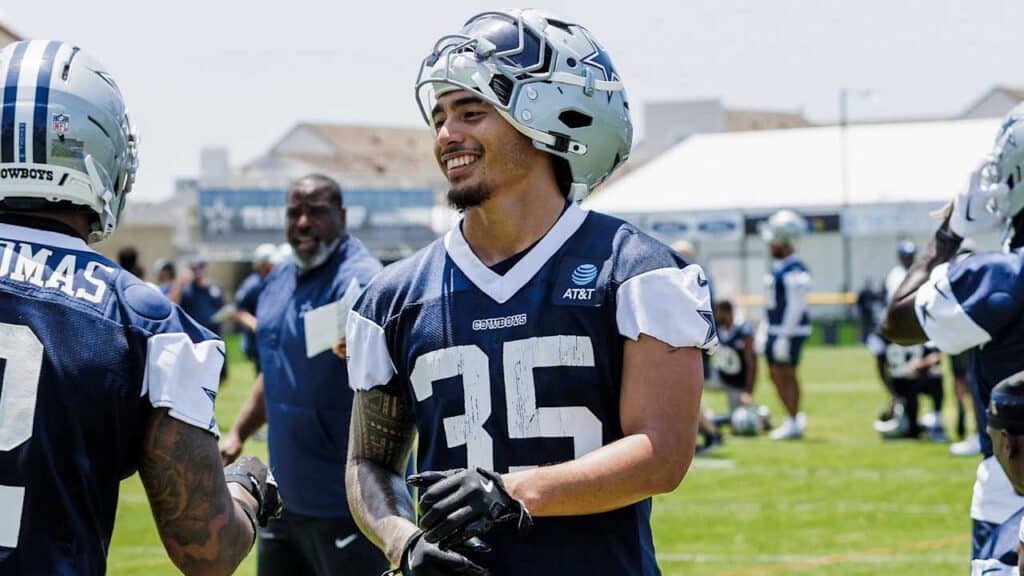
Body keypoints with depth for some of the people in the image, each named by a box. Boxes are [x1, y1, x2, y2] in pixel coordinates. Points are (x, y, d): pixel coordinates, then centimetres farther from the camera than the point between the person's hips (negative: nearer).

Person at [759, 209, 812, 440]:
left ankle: (794, 423, 5)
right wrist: (765, 331, 20)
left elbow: (795, 307, -20)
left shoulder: (795, 271, -17)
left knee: (786, 374, -3)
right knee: (775, 374, 13)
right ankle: (793, 419, 22)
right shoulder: (777, 267, 13)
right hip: (774, 329, 9)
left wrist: (784, 337, -20)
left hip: (790, 330, -9)